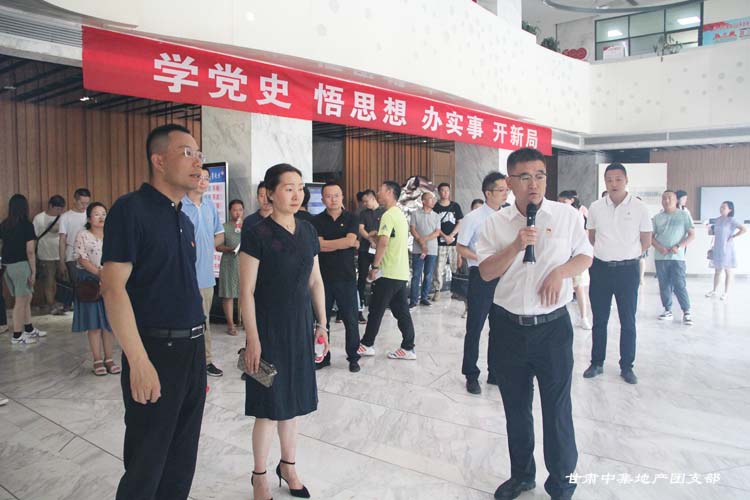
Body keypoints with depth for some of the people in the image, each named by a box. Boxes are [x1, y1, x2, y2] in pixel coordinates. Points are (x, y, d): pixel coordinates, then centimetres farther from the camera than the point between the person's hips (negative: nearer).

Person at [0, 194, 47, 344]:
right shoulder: (27, 225, -11)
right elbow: (30, 251, -13)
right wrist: (33, 271, -9)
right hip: (21, 265, -7)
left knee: (26, 298, 18)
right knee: (21, 301, 3)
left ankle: (29, 329, 28)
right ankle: (17, 336, 10)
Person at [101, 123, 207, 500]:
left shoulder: (184, 220, 12)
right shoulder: (131, 210, -11)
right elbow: (114, 288, -17)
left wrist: (200, 343, 16)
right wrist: (139, 361, -22)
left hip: (192, 349, 7)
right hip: (155, 351, -7)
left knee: (182, 459, 17)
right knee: (146, 462, 7)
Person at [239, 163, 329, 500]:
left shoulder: (308, 231, 4)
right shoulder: (256, 235, -12)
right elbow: (247, 291, -12)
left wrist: (321, 324, 9)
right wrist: (253, 340, -14)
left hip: (300, 327, 5)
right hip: (269, 328, -5)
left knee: (292, 401, 16)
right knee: (269, 406, 4)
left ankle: (288, 466, 35)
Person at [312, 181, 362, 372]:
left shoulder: (351, 218, 2)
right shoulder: (317, 220, 3)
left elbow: (350, 240, -14)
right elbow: (317, 245, -11)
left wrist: (326, 243, -8)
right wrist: (346, 243, -9)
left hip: (346, 277, -1)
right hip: (323, 277, 1)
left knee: (350, 320, 5)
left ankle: (353, 357, 18)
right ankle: (322, 356, 23)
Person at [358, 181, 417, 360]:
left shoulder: (388, 215, -14)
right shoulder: (401, 214, 16)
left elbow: (383, 242, -23)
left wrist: (375, 267, -17)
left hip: (389, 272, -9)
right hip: (401, 272, 9)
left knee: (376, 310, 3)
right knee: (402, 310, 9)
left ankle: (367, 345, 14)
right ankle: (408, 348, 11)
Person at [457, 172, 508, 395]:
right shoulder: (473, 218, -9)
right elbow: (461, 248, -6)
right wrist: (482, 259, -17)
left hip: (502, 276, 5)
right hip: (481, 276, -5)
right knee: (475, 328, 4)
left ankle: (496, 373, 29)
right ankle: (471, 376, 19)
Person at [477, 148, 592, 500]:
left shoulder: (567, 216, -2)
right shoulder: (496, 223, 0)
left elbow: (585, 256, 7)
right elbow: (486, 272, -3)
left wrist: (561, 271, -13)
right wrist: (516, 246, -18)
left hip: (552, 326, -1)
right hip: (508, 327, 2)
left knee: (557, 408, 6)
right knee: (515, 407, 16)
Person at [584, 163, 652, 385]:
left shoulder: (639, 207, -3)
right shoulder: (595, 207, 3)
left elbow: (646, 241, 3)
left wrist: (628, 256, 0)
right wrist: (599, 256, 3)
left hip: (628, 269, -2)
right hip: (600, 268, 2)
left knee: (628, 321, 7)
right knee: (599, 320, 10)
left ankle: (627, 367, 18)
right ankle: (596, 363, 22)